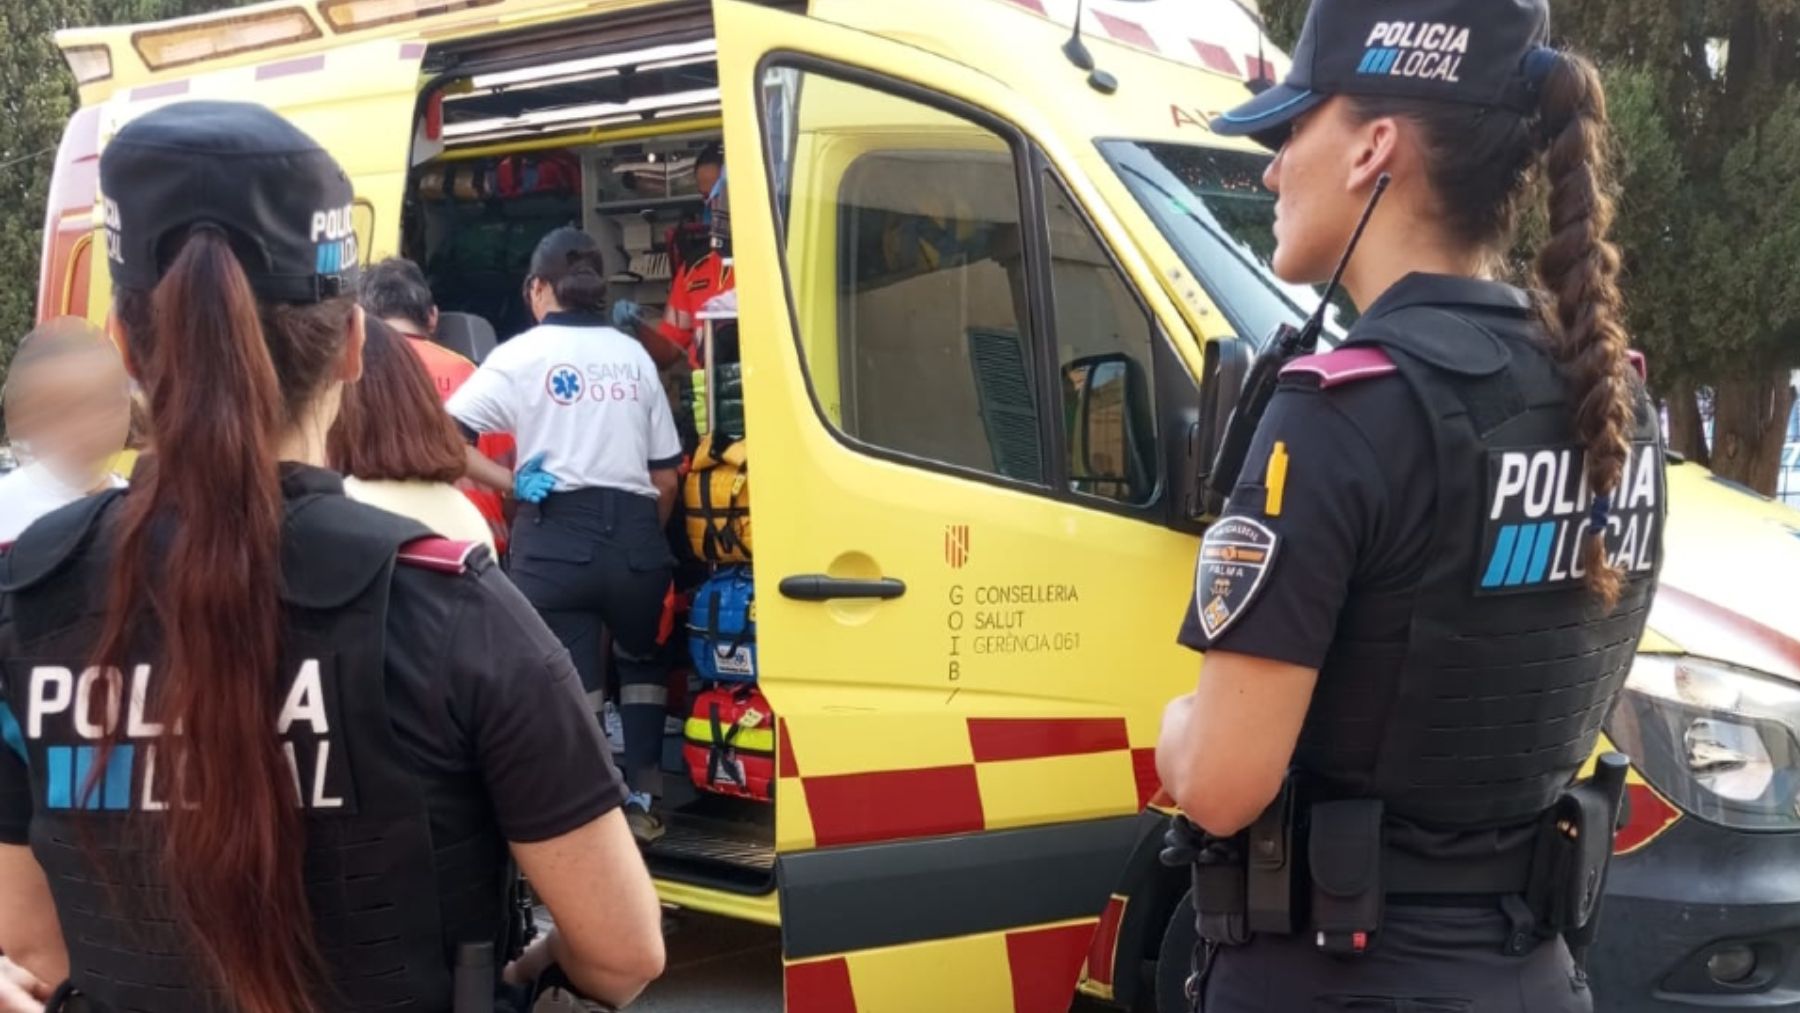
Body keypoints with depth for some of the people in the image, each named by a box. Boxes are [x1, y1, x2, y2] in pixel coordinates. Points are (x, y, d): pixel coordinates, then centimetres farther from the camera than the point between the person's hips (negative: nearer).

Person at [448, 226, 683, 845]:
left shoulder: (521, 354, 3)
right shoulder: (633, 355, 12)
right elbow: (666, 475, 12)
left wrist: (509, 484, 2)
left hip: (555, 537, -3)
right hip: (634, 533, 3)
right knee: (640, 661, 25)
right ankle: (642, 803, 22)